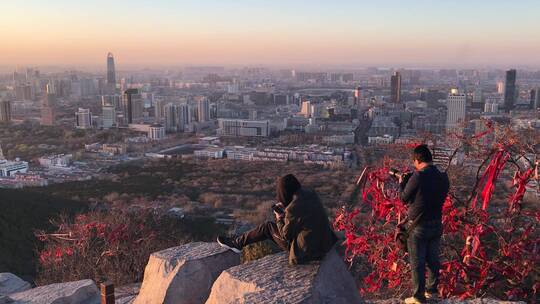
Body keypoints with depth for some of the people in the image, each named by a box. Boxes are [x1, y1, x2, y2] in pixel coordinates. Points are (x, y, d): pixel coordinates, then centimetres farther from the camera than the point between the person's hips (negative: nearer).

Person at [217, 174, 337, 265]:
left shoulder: (293, 208, -26)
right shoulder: (311, 194, -4)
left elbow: (285, 235, -11)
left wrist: (279, 218, 5)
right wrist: (285, 209, 15)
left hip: (306, 251, -7)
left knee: (267, 227, 8)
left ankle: (237, 243, 23)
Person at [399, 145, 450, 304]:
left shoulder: (418, 176, -20)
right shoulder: (443, 177, -1)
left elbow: (404, 198, -10)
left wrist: (402, 183, 9)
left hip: (418, 226, -6)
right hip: (436, 224, 6)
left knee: (417, 262, 4)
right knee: (433, 259, 18)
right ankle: (432, 291, 30)